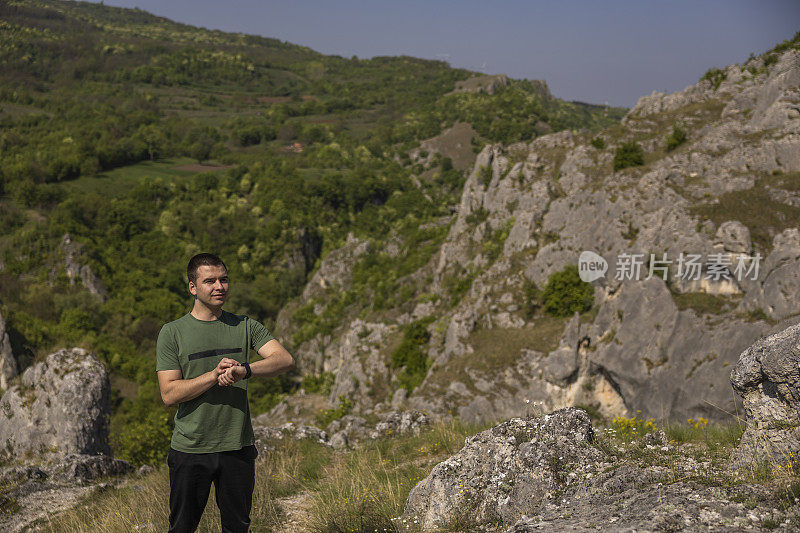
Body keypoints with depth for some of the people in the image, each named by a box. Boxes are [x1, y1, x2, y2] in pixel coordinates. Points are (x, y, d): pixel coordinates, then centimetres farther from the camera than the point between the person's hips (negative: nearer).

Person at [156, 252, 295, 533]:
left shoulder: (245, 326, 5)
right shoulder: (172, 333, -1)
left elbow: (285, 360, -9)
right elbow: (169, 394, -9)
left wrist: (245, 370, -27)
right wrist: (215, 375, -21)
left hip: (237, 447, 2)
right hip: (190, 449, -2)